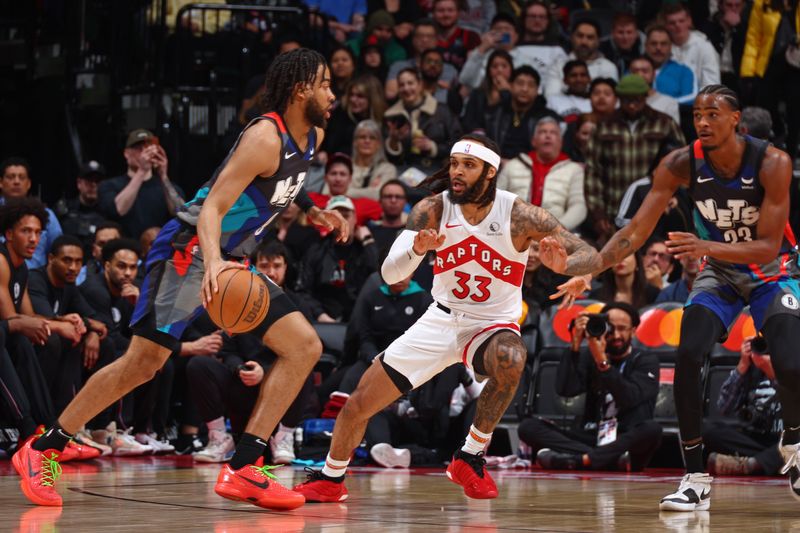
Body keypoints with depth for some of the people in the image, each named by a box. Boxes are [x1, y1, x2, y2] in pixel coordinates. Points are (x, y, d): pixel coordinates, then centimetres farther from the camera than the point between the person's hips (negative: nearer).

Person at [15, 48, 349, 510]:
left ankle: (242, 470, -7)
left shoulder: (313, 137, 8)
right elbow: (213, 206, -27)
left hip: (232, 261, 9)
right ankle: (43, 451, -1)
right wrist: (212, 263, -43)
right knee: (144, 361, -13)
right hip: (191, 249, -9)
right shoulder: (266, 137, -20)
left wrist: (311, 209, 19)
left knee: (305, 347, -3)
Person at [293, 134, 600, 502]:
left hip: (492, 325, -3)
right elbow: (389, 273, -18)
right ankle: (329, 481, 28)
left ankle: (470, 457, -21)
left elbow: (591, 256, -18)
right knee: (358, 405, 1)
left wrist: (563, 264, -41)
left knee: (510, 359, -39)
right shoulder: (433, 210, -12)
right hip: (441, 320, 3)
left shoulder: (519, 216, -18)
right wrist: (417, 249, -40)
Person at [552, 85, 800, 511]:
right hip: (719, 272, 2)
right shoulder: (682, 165, -19)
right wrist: (589, 270, -31)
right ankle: (696, 480, -13)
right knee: (687, 357, -21)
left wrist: (708, 247, -44)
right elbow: (636, 231, -17)